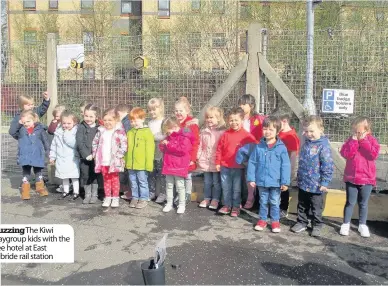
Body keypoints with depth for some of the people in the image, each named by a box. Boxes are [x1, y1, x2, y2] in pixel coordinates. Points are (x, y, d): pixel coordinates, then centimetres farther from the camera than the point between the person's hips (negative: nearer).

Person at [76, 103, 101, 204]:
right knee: (85, 176, 8)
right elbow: (79, 143, -8)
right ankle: (87, 195, 22)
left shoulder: (99, 128, 1)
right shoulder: (81, 127, -1)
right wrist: (86, 154, -16)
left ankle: (94, 195, 20)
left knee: (95, 176, 8)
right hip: (84, 157, 0)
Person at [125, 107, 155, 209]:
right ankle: (135, 198, 29)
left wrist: (149, 164, -14)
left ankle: (144, 199, 19)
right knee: (133, 182, 16)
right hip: (130, 164, 5)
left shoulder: (147, 132, -9)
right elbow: (126, 148, 13)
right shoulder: (129, 133, 8)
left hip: (142, 164, -5)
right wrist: (125, 161, 11)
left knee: (142, 182, 6)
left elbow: (149, 149, -12)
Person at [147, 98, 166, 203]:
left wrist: (152, 136, -16)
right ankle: (151, 192, 24)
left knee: (161, 174, 2)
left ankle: (162, 193, 11)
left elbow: (164, 136, -16)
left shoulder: (163, 122, -9)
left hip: (160, 154, -6)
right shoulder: (150, 122, 12)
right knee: (151, 174, 13)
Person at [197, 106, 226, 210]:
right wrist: (198, 157, 6)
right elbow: (200, 146, 10)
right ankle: (206, 198, 27)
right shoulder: (204, 132, 7)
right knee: (207, 182, 16)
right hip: (206, 162, 5)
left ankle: (215, 200, 19)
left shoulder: (222, 132, -9)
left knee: (216, 182, 7)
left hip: (217, 162, -4)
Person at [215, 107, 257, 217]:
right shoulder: (226, 134, -1)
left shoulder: (246, 135, -8)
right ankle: (227, 205, 26)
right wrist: (218, 162, 5)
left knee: (236, 188, 8)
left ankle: (236, 207, 21)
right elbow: (219, 149, 5)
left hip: (238, 167, -2)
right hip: (225, 166, 3)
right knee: (226, 187, 12)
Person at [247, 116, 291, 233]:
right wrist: (251, 178, -2)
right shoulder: (259, 147, -4)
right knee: (263, 201, 17)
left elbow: (285, 166, -8)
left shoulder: (281, 148, -10)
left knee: (274, 202, 12)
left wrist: (285, 182, -10)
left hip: (276, 182, -2)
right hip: (262, 181, 2)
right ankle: (262, 220, 31)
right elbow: (252, 163, 1)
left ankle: (275, 221, 28)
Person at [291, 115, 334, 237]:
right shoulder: (306, 143, 4)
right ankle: (301, 222, 33)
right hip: (303, 182, 7)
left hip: (316, 185, -7)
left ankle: (317, 225, 27)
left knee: (316, 207, 11)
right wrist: (299, 176, 20)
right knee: (302, 205, 19)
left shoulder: (323, 146, -19)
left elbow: (328, 166, -19)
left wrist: (325, 182, -18)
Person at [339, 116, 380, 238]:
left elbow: (374, 154, -21)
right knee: (350, 202, 9)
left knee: (363, 203, 13)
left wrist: (363, 141, -20)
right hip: (351, 178, 0)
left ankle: (362, 225, 26)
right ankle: (346, 224, 20)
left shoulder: (372, 140, -4)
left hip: (367, 179, 0)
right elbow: (345, 154, -16)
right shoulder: (350, 140, -1)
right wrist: (354, 141, -19)